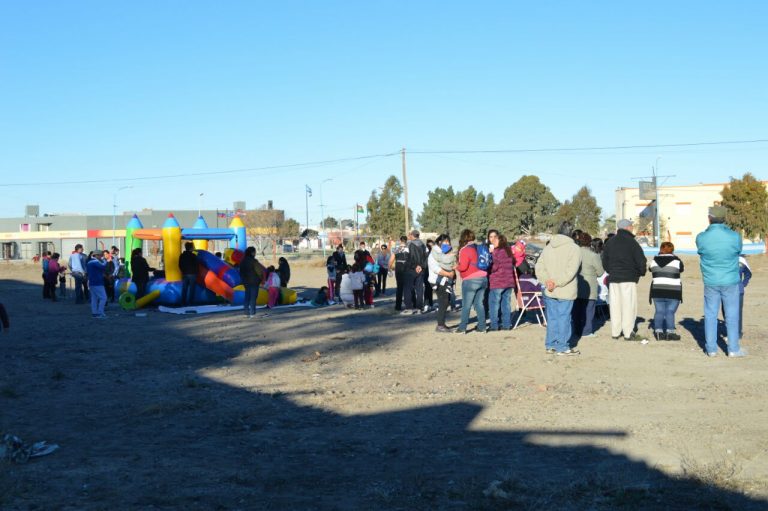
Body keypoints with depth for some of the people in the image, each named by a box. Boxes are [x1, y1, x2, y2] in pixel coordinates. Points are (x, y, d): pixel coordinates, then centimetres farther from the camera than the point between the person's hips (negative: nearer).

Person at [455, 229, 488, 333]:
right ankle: (482, 327, 13)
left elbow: (463, 267, -17)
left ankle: (462, 328, 3)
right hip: (483, 278, 7)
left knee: (466, 305, 0)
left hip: (470, 280, -7)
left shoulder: (465, 250, -12)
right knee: (479, 304, 12)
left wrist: (456, 266, 3)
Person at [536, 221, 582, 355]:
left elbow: (539, 267, 3)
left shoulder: (548, 247, 8)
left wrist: (547, 280, -6)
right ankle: (562, 347, 5)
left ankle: (550, 345, 18)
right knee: (564, 318, 1)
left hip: (549, 292, 5)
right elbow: (570, 271, -19)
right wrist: (557, 283, -15)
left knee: (552, 317, 12)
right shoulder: (573, 248, -10)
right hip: (565, 292, -5)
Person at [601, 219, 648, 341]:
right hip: (628, 278, -5)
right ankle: (628, 333, -3)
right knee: (629, 305, -2)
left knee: (615, 305, 9)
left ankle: (615, 332, 10)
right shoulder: (631, 242, -6)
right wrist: (641, 273, 7)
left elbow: (604, 262, 14)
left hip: (613, 279, 5)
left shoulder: (609, 242, 12)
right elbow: (641, 261, -9)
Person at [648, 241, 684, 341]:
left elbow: (651, 269, 20)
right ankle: (670, 332, -4)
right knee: (670, 312, -1)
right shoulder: (676, 261, -5)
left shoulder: (654, 261, 4)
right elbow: (681, 269, 12)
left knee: (659, 311, 8)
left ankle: (658, 331, 5)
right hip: (672, 292, -3)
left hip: (657, 291, 3)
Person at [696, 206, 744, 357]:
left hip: (710, 282, 1)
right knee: (732, 315, 7)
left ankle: (711, 348, 14)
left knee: (710, 315, 10)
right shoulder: (735, 237, -12)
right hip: (730, 282, -1)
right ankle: (733, 349, 12)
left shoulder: (701, 238, -11)